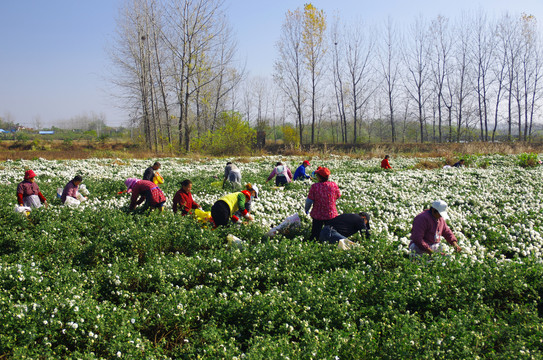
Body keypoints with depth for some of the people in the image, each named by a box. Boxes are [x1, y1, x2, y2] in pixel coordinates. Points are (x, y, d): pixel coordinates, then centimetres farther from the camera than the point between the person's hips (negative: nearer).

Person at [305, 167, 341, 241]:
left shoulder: (314, 186, -15)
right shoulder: (333, 185, -9)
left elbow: (309, 201, -8)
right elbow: (338, 196, 8)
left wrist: (306, 209, 11)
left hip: (317, 215, -1)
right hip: (331, 215, 1)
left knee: (315, 233, 9)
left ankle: (312, 240, -11)